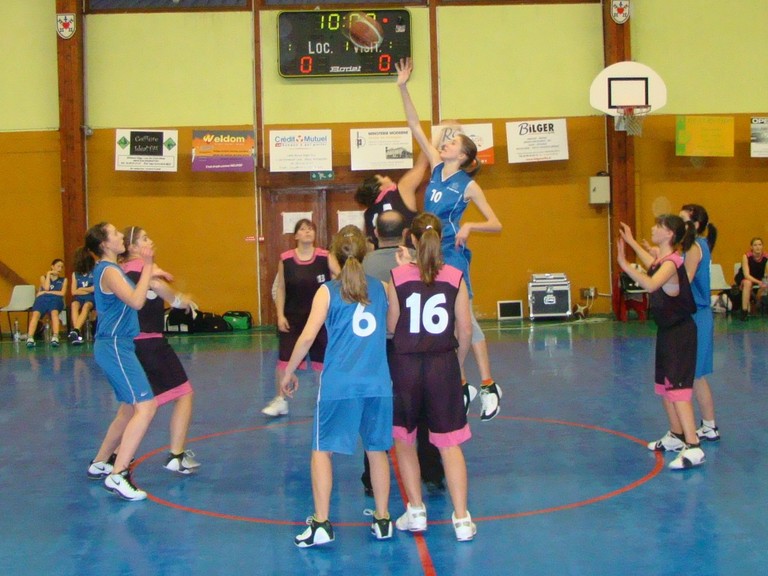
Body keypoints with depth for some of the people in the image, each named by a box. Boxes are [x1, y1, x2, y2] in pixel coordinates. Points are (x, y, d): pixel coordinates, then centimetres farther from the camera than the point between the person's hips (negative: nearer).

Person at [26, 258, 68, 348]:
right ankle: (30, 338, -51)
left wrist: (47, 292, 1)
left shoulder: (64, 280, 26)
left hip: (56, 299, 0)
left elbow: (62, 293, 8)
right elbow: (46, 287, 4)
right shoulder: (43, 277, 25)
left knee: (54, 312, -38)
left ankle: (55, 337, -54)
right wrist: (48, 274, 12)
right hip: (42, 299, 0)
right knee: (35, 314, -34)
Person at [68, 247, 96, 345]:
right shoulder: (75, 274, 16)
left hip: (91, 298, -2)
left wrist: (82, 289, 1)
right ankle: (78, 333, -48)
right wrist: (89, 290, -1)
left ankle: (75, 330, -56)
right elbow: (74, 292, 9)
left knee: (86, 306, -37)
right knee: (74, 305, -33)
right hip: (79, 298, 2)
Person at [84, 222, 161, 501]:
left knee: (129, 409, 19)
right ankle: (117, 476, -20)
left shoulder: (109, 269, 16)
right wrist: (147, 267, -22)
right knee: (146, 406, -17)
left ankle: (99, 464, 30)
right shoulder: (109, 271, -14)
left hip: (117, 346, 11)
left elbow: (130, 297, 32)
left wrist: (150, 273, 18)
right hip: (115, 346, -11)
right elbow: (136, 301, -26)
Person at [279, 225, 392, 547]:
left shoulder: (328, 291, 1)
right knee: (377, 450, 14)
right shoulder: (380, 287, 10)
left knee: (322, 449, 7)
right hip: (377, 383, 3)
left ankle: (321, 524, 3)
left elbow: (307, 337, -5)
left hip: (339, 384, -3)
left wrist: (288, 372, 6)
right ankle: (382, 520, 21)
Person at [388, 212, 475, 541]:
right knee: (450, 444, 5)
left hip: (405, 366, -1)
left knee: (404, 440, 17)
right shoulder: (455, 277, -2)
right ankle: (462, 519, 2)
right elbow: (465, 332, -1)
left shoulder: (398, 277, -5)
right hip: (443, 365, 1)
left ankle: (416, 511, 20)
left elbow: (391, 327, 0)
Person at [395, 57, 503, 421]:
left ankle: (489, 387, -2)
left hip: (452, 255, -6)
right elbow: (415, 127, 6)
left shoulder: (468, 185, -7)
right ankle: (461, 386, 15)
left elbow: (496, 224, -7)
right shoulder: (437, 168, 7)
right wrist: (403, 89, 0)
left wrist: (468, 227, -24)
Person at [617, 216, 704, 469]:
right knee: (664, 386, 19)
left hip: (680, 333, -10)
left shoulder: (671, 262, -22)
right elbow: (652, 265, 33)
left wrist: (624, 264, -43)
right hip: (667, 331, 10)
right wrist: (631, 242, 37)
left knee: (678, 388, -14)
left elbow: (650, 284, -42)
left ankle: (693, 448, -15)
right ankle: (676, 436, 33)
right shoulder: (661, 259, 6)